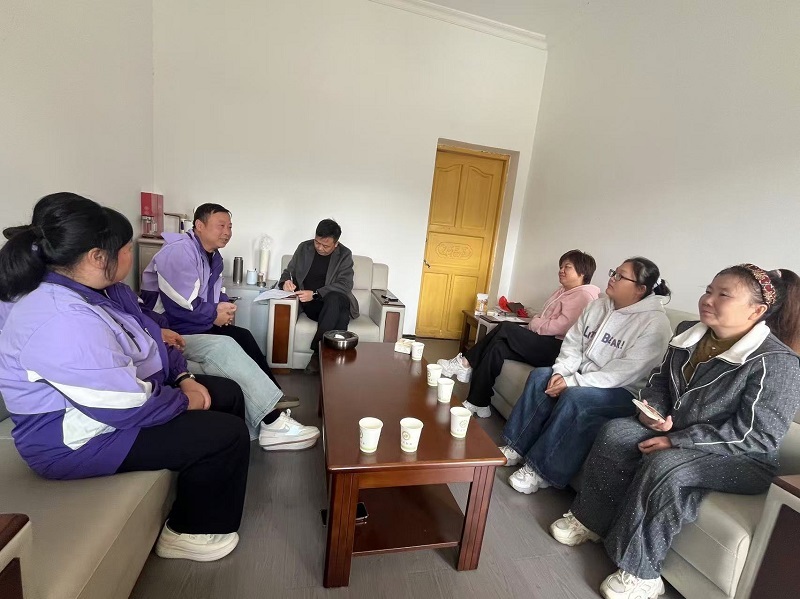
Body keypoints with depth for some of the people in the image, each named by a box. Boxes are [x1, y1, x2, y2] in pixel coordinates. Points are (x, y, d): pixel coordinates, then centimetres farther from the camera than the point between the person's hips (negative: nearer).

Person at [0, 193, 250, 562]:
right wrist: (184, 401, -13)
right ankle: (188, 532, 11)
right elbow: (129, 408, -31)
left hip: (127, 392, 10)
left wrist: (185, 378, -1)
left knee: (228, 394, 10)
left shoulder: (101, 287, -1)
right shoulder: (61, 321, -33)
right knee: (227, 434, -16)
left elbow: (149, 335, 10)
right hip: (78, 438, -9)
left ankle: (214, 486, 30)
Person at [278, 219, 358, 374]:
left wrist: (315, 294, -24)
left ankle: (318, 351, -30)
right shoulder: (304, 247, 6)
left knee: (334, 300, -38)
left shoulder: (345, 255, -2)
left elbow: (345, 285, -13)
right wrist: (286, 281, -12)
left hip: (336, 301, -1)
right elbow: (288, 271, 15)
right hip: (310, 304, 1)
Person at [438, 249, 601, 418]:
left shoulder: (584, 295, -6)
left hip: (555, 349, -9)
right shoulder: (562, 291, 23)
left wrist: (535, 325, -7)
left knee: (505, 328, -20)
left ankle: (465, 364, -9)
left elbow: (562, 326, -19)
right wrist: (535, 321, -3)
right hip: (543, 344, 9)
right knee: (496, 347, -14)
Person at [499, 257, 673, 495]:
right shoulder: (598, 306, 4)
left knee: (574, 397, -32)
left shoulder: (654, 323, -17)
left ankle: (540, 470, -19)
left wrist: (573, 382, -26)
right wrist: (561, 372, -15)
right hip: (583, 376, 7)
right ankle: (517, 447, -7)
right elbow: (572, 344, 3)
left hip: (625, 392, -7)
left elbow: (625, 373, -23)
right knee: (540, 376, -14)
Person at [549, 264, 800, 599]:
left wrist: (676, 441, -25)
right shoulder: (689, 335, 1)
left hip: (742, 459, -6)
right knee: (615, 433, -14)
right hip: (676, 434, 7)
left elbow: (757, 435, -22)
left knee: (665, 465, -32)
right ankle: (590, 520, 0)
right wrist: (654, 411, -9)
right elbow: (659, 380, 12)